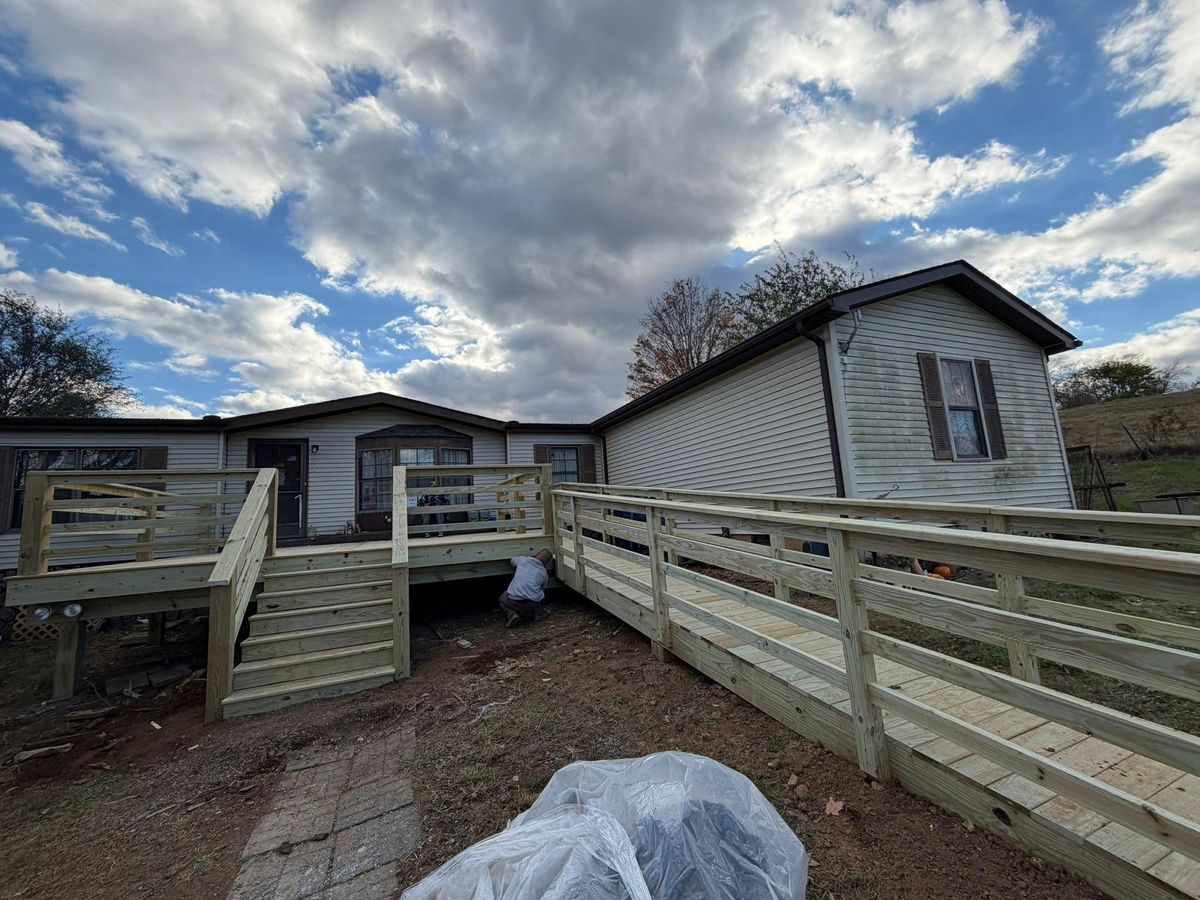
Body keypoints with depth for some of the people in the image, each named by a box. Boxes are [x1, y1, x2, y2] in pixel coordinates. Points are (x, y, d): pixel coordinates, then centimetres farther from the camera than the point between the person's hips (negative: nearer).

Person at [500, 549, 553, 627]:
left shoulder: (522, 560, 7)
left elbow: (512, 560, 31)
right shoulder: (544, 574, 10)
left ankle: (511, 614, 4)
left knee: (502, 598, 33)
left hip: (513, 603, -1)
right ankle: (527, 616, 4)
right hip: (533, 604, 2)